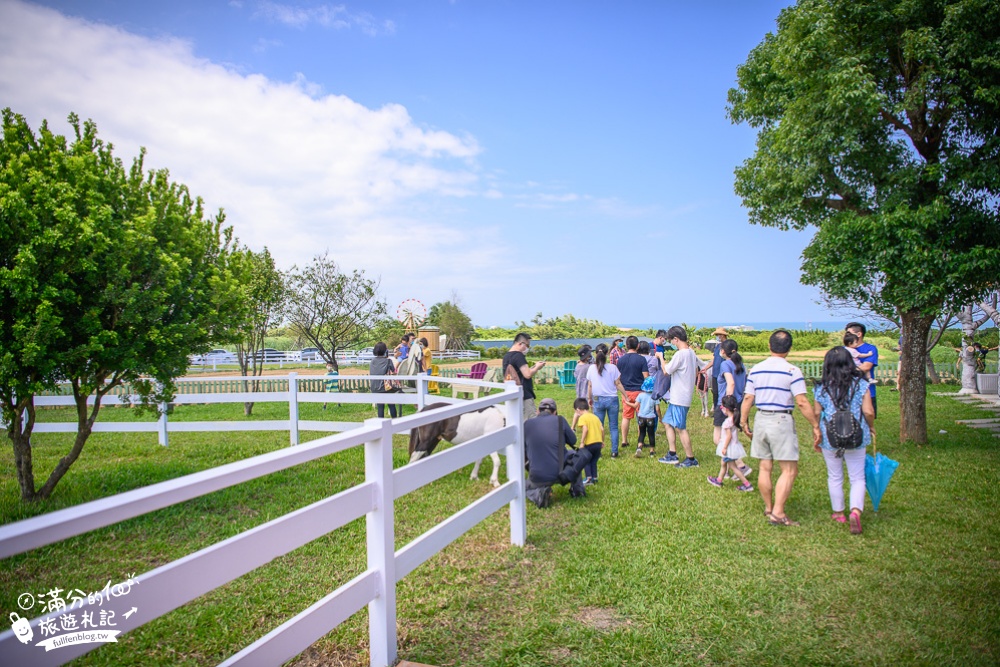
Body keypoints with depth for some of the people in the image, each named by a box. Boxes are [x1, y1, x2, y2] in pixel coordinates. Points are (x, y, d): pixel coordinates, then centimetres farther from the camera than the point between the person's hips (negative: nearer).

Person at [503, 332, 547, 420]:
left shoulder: (507, 356, 14)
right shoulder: (518, 355, -14)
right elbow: (527, 374, -20)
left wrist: (533, 367, 13)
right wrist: (537, 367, -3)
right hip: (524, 395, -9)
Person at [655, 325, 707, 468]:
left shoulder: (680, 354, -20)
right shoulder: (691, 353, 10)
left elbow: (666, 371, -14)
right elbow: (696, 372, 19)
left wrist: (661, 357, -1)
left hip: (679, 398, -10)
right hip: (676, 397, 10)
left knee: (680, 428, -3)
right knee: (668, 423, 15)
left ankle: (691, 459, 5)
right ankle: (672, 455, 19)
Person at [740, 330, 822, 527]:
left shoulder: (756, 369, 5)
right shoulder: (792, 371, -9)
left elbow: (748, 398, 5)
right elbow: (802, 402, -13)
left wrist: (743, 422, 13)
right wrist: (815, 425, -5)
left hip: (761, 420, 6)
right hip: (781, 421, -5)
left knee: (765, 468, 13)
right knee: (789, 470, 1)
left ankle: (768, 508, 25)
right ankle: (778, 513, -4)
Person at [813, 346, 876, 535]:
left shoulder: (821, 388, -5)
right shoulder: (861, 384, -6)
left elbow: (817, 415, -1)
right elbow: (868, 412, -9)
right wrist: (871, 428, 11)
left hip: (829, 438, 1)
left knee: (834, 477, 16)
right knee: (857, 478, 9)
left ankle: (839, 513, 27)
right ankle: (856, 511, -11)